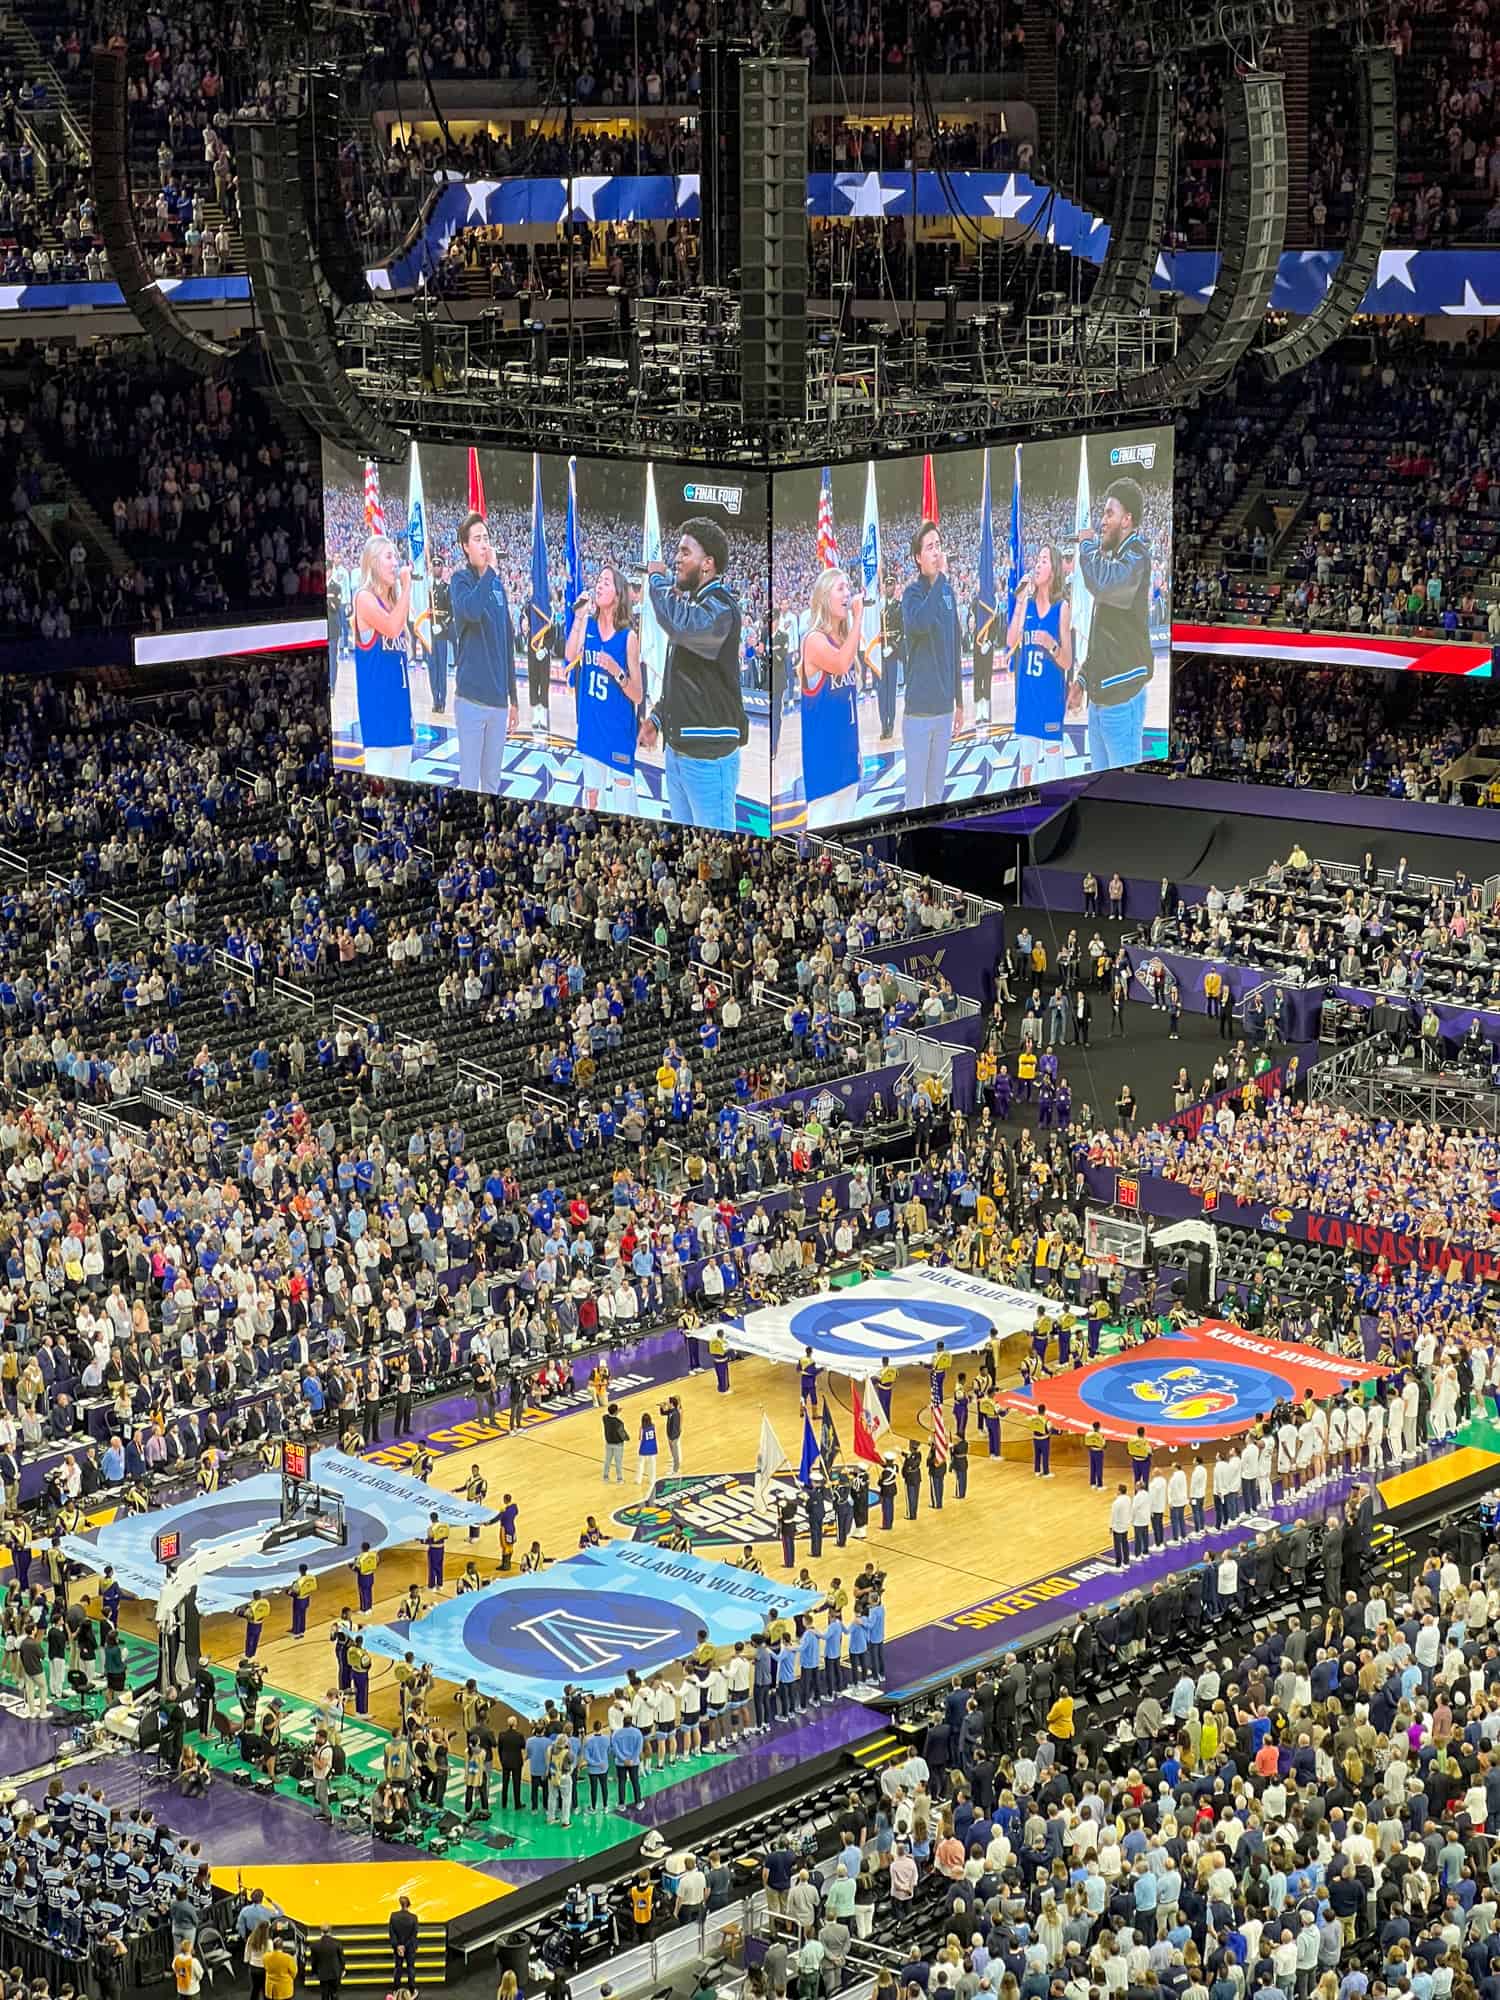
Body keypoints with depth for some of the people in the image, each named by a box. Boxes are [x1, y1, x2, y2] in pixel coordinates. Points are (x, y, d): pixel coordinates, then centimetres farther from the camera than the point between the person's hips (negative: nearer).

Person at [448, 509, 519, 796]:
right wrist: (490, 570, -17)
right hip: (471, 698, -6)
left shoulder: (498, 584, 14)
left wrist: (514, 700, 19)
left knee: (492, 783, 12)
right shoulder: (460, 578, -4)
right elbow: (471, 610, -28)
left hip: (498, 700, 6)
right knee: (469, 782, -2)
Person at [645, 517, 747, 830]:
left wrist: (658, 579, -18)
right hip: (678, 749, 9)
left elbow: (680, 624, -36)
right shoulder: (689, 601, 14)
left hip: (709, 754, -9)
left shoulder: (720, 607, -15)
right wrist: (656, 718, 16)